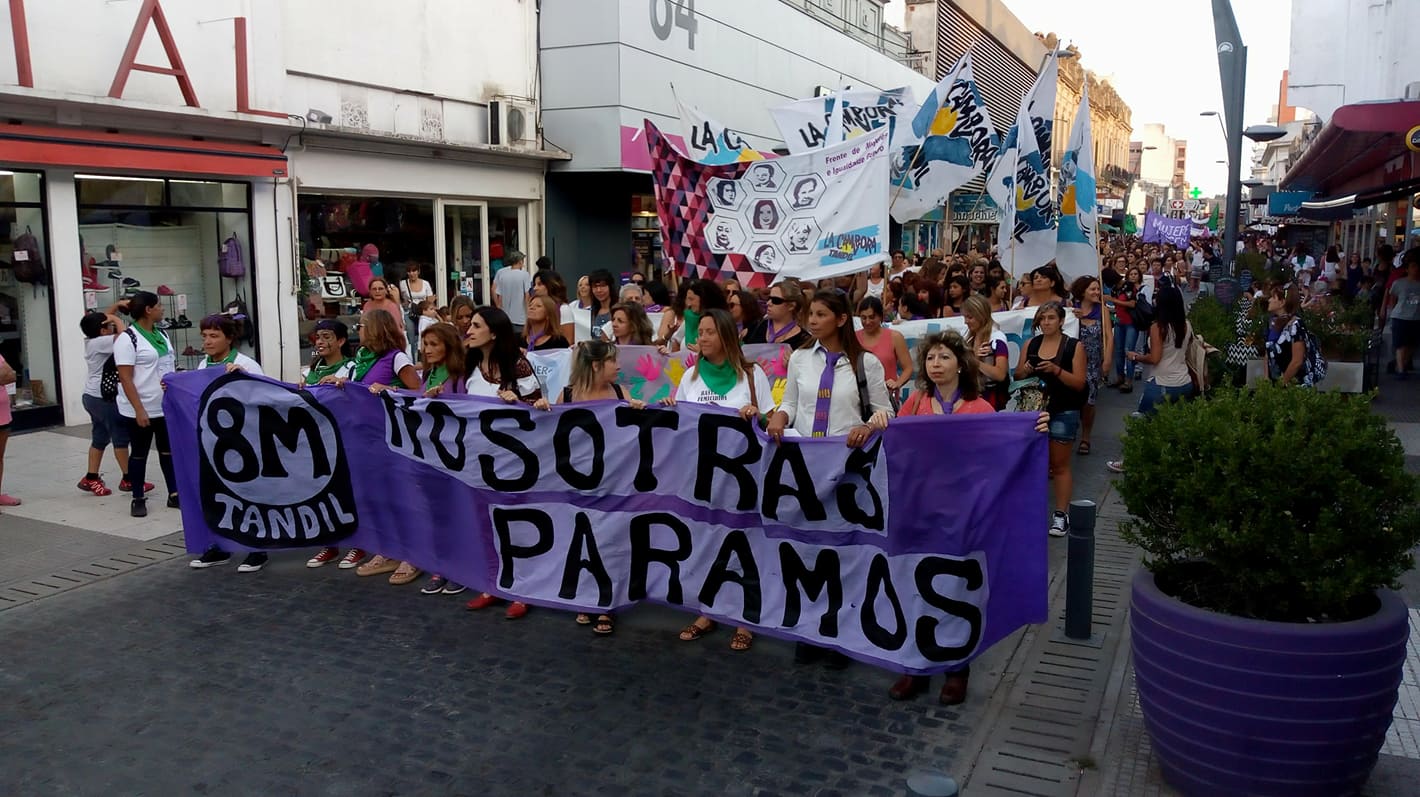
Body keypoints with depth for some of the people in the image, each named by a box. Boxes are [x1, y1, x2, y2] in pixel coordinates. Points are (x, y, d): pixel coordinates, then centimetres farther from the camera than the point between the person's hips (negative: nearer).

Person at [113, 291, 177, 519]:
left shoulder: (162, 334, 9)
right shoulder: (128, 339, -13)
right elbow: (125, 379, -17)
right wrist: (139, 409, -21)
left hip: (167, 407, 7)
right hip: (141, 410, -6)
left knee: (169, 451, 11)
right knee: (139, 454, 6)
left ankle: (174, 494, 20)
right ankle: (138, 499, 16)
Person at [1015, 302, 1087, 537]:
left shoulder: (1074, 347, -3)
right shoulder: (1031, 344, 8)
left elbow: (1079, 383, -8)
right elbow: (1017, 376, 12)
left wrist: (1056, 370, -22)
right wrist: (1025, 370, -10)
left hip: (1063, 412, -3)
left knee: (1060, 465, 1)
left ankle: (1061, 514, 7)